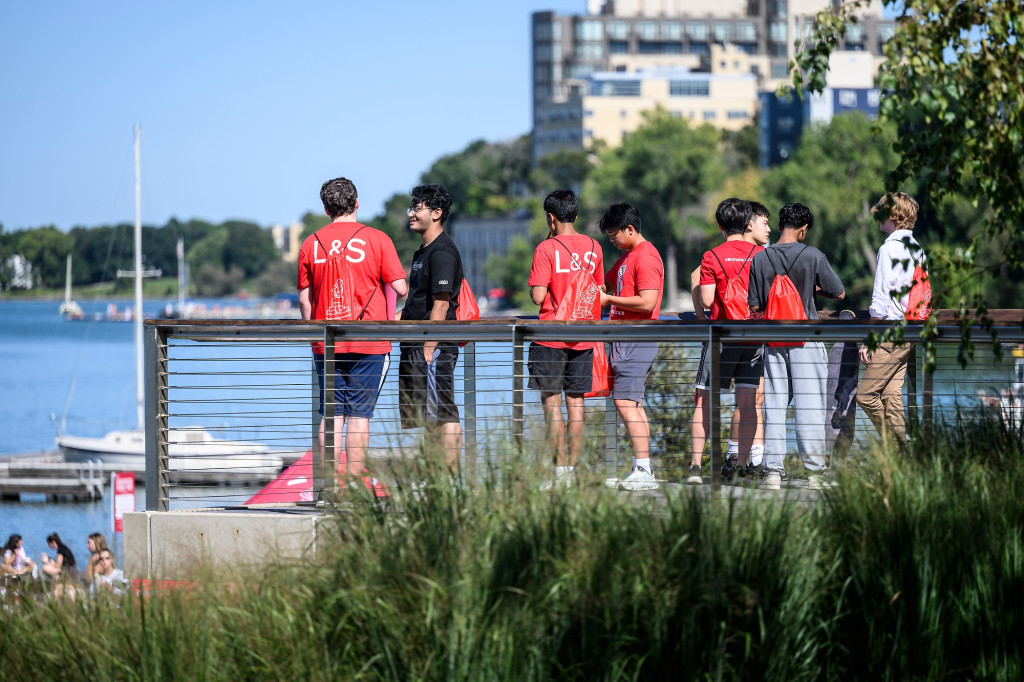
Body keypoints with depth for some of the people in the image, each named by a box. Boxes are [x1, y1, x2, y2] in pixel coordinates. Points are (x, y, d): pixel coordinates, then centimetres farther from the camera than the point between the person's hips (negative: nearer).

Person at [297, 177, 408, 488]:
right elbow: (400, 288, -6)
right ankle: (355, 481, -2)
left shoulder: (311, 244, 6)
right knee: (359, 413, -1)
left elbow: (304, 299, 8)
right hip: (368, 343, -3)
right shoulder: (376, 239, -3)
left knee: (331, 412, 7)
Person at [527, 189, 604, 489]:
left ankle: (560, 471, -5)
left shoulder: (546, 249, -11)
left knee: (552, 403, -1)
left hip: (551, 337, -5)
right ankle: (573, 470, 8)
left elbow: (538, 296, -15)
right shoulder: (593, 247, 5)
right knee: (576, 404, 8)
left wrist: (533, 288, 4)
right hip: (582, 337, 5)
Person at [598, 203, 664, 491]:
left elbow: (647, 302, -22)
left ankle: (644, 471, -17)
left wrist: (609, 300, -13)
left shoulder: (646, 257, -13)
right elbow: (606, 281, 34)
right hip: (625, 339, 11)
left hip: (636, 340, -11)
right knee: (632, 404, 11)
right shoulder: (627, 256, 19)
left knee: (625, 402, -14)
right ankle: (642, 471, 13)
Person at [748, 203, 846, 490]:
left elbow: (754, 307, 3)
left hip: (773, 340, 3)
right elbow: (839, 293, 2)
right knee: (810, 406, -1)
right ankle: (814, 471, -2)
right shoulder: (812, 256, -7)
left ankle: (773, 471, 3)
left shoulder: (760, 259, 0)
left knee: (774, 407, 6)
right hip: (806, 340, -3)